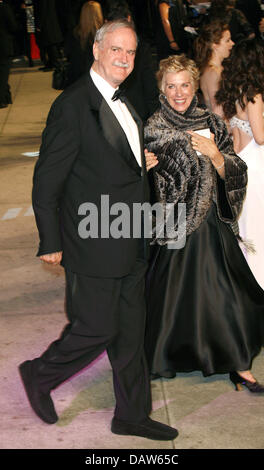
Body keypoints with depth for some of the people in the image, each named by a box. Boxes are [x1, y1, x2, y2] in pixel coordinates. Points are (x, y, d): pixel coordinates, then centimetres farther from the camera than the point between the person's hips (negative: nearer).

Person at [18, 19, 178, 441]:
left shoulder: (122, 101, 11)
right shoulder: (73, 105, -17)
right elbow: (46, 180, -15)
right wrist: (51, 243, -13)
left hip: (130, 247, 8)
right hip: (94, 246, -8)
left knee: (131, 332, 14)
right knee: (96, 329, 2)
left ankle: (132, 415, 27)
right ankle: (39, 376, 28)